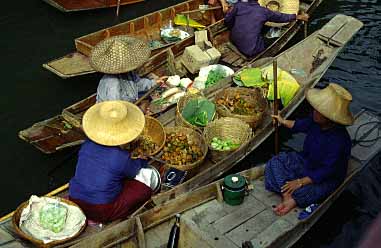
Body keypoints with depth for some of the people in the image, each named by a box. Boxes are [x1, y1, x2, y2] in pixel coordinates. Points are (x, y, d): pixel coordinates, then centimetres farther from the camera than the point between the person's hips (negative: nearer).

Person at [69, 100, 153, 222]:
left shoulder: (87, 145, -5)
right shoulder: (121, 157, -21)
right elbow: (132, 172, 1)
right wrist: (142, 162, 24)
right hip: (101, 211, -6)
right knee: (144, 189, 4)